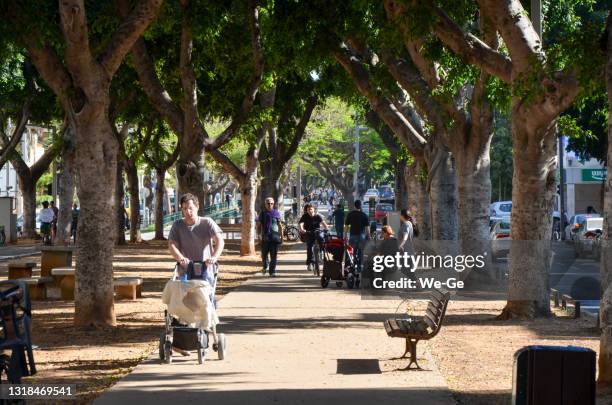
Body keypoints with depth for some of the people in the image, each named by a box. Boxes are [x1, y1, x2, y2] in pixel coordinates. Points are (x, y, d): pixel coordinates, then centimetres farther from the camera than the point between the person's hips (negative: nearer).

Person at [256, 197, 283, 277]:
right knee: (264, 254, 6)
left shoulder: (276, 213, 8)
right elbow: (259, 225, 8)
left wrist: (281, 236, 9)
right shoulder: (262, 213, 7)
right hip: (265, 237, 0)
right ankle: (265, 267, 34)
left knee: (273, 255, -4)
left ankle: (272, 272, -2)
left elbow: (280, 225, 12)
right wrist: (259, 235, -1)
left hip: (274, 237, 0)